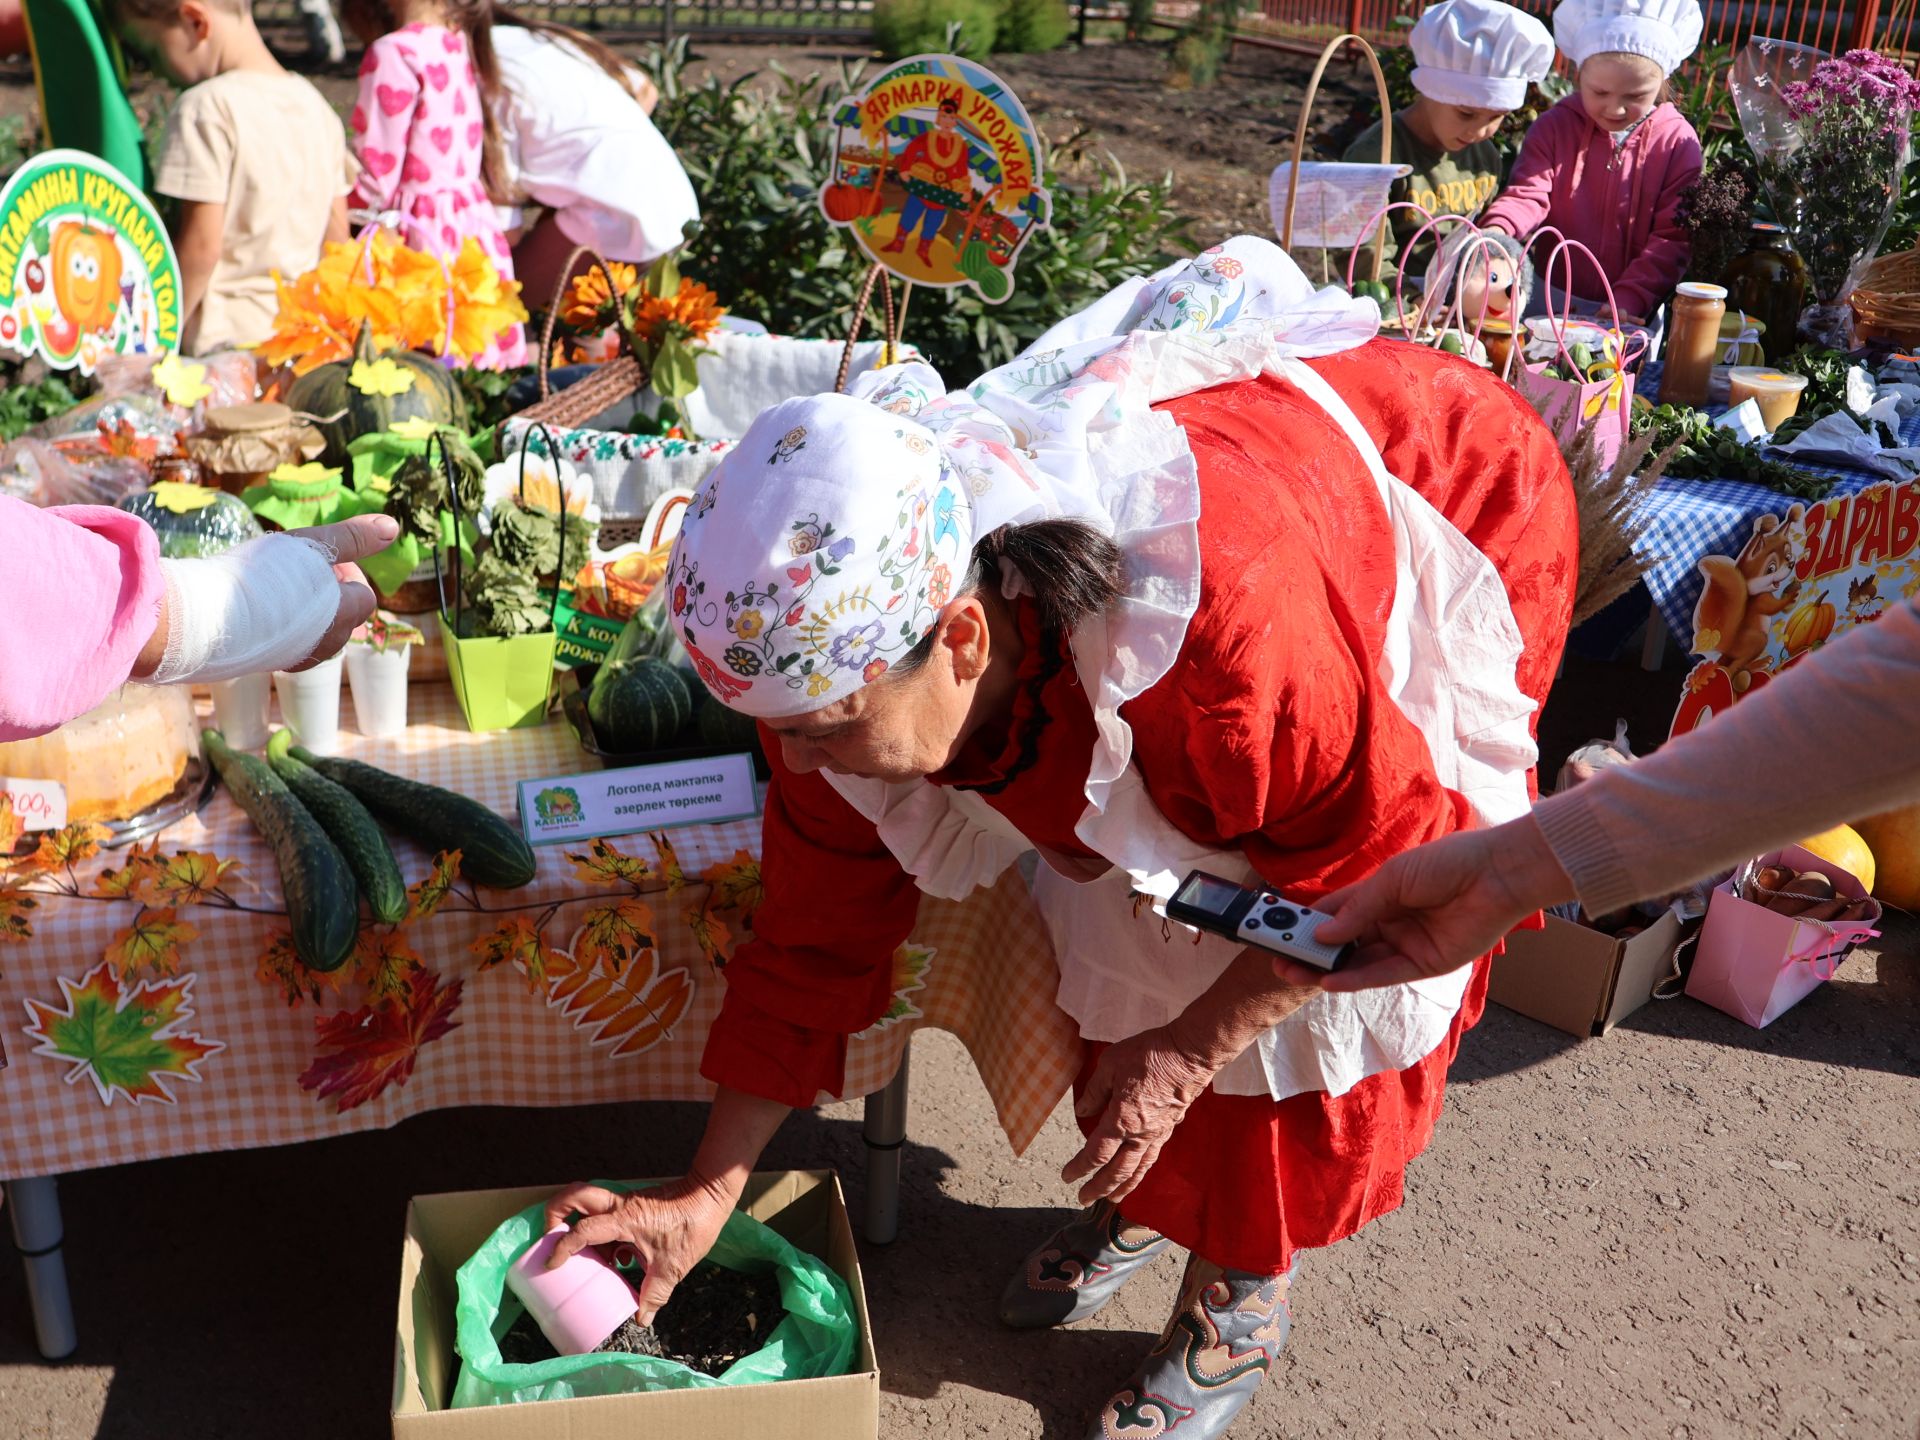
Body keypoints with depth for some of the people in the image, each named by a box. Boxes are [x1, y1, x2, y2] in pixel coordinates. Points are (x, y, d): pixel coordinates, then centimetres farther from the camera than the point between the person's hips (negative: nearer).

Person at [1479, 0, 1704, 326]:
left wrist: (1627, 300, -19)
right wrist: (1496, 231, -30)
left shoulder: (1678, 142, 0)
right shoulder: (1554, 127, 4)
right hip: (1548, 302, -2)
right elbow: (1527, 195, -6)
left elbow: (1673, 237, -5)